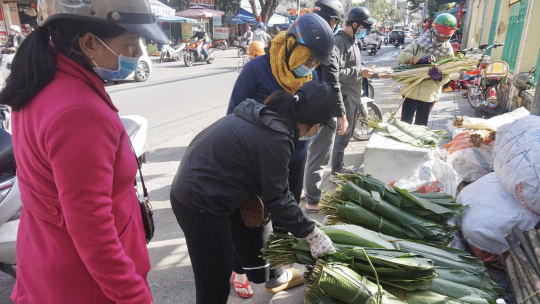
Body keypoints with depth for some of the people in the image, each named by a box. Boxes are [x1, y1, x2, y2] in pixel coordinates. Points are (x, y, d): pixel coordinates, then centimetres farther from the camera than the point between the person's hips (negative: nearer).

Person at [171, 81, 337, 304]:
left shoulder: (267, 114, -2)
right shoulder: (274, 141, -28)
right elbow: (276, 198, -18)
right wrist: (311, 233, -5)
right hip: (198, 203, -10)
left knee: (255, 232, 27)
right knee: (215, 284, 3)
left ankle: (275, 277, 52)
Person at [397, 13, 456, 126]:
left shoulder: (448, 52, 3)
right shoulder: (419, 43, -3)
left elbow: (447, 76, 1)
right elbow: (401, 57, -15)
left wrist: (439, 77, -23)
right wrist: (420, 60, -28)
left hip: (429, 95, 2)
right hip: (411, 90, -2)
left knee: (421, 125, 14)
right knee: (405, 123, 1)